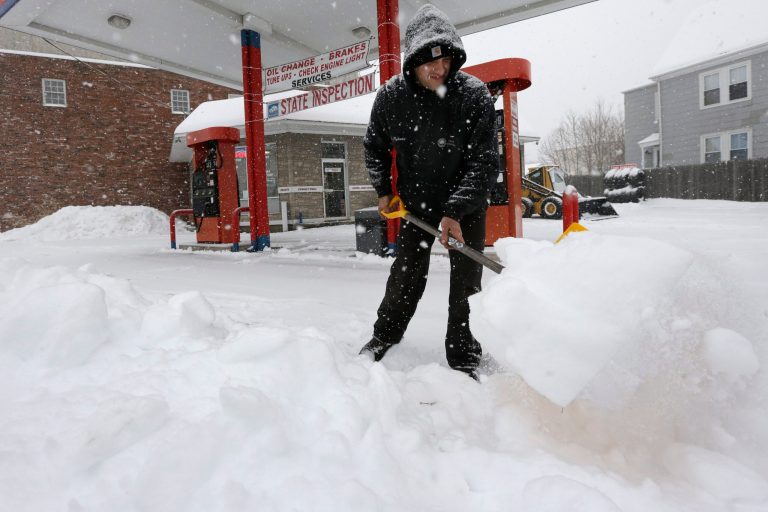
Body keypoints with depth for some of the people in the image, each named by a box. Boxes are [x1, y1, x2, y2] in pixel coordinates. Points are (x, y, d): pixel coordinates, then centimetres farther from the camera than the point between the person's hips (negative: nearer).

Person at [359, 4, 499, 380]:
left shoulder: (474, 95, -21)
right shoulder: (391, 96, -13)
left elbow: (485, 161, -21)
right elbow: (374, 146, 6)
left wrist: (455, 211, -28)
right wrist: (383, 190, 1)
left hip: (465, 201, -1)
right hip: (415, 200, 2)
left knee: (466, 280, 0)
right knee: (406, 274, 9)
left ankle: (463, 357, 14)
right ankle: (385, 335, 31)